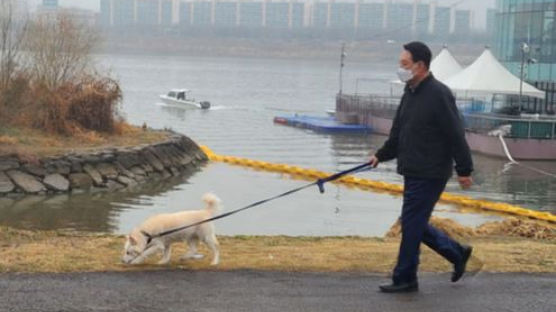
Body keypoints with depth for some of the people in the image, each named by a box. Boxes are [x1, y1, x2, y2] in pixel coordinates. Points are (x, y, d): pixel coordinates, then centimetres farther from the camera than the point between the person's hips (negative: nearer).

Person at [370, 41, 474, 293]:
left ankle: (405, 279, 8)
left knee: (411, 224, -4)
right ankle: (457, 254, 28)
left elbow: (456, 135, -17)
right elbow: (398, 131, 20)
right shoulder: (410, 92, 12)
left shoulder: (438, 94, -16)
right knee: (415, 224, 14)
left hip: (430, 175, -9)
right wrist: (381, 155, 14)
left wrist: (464, 170, -16)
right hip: (413, 172, 9)